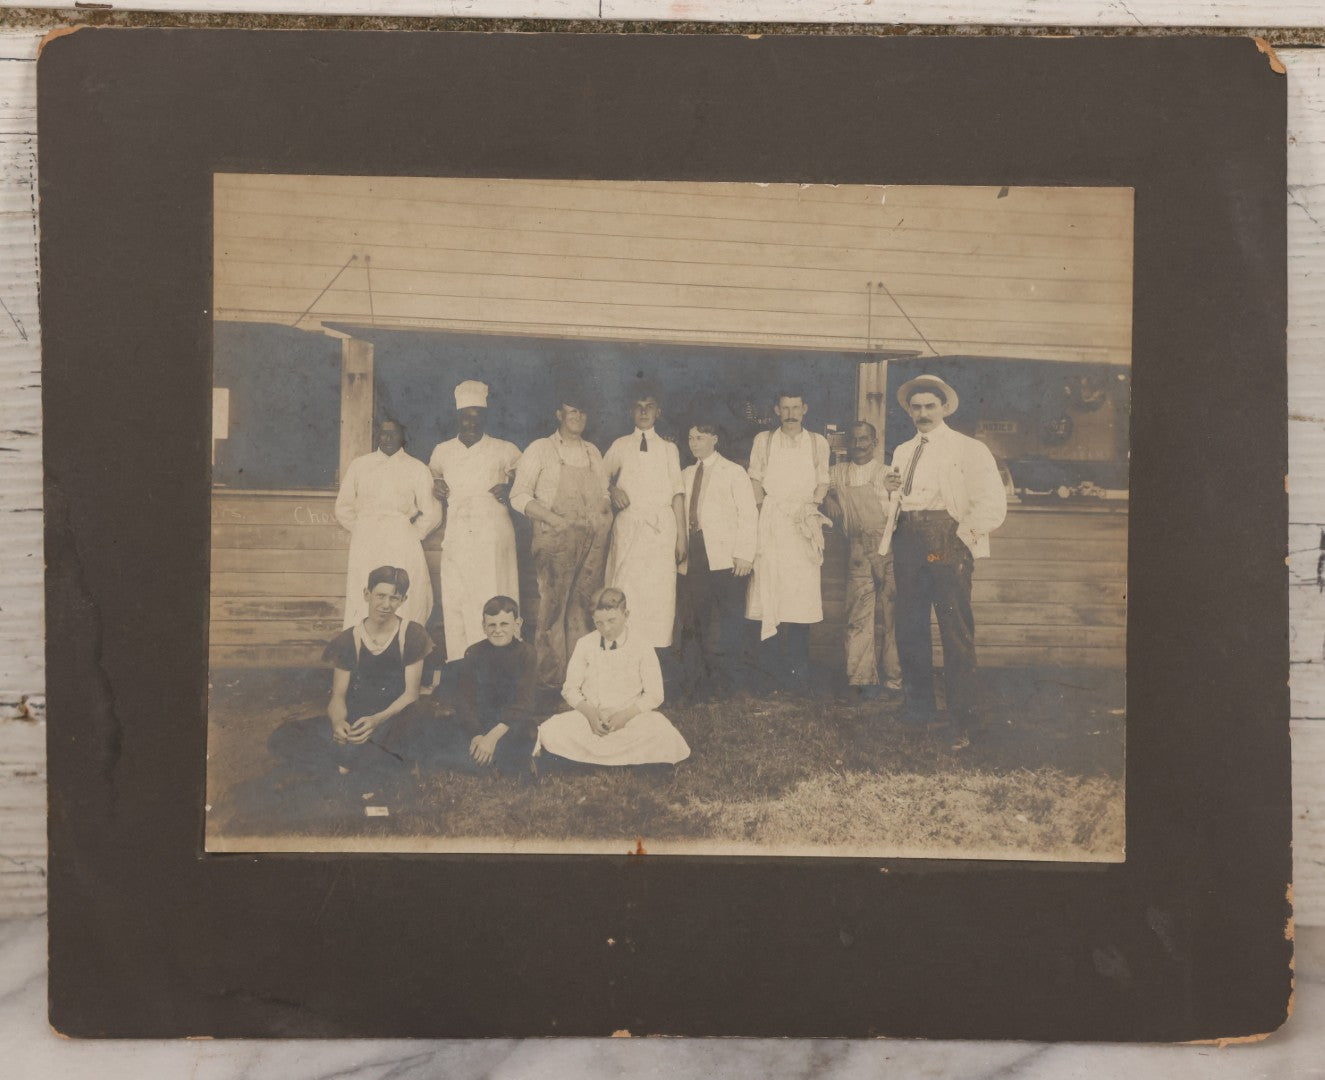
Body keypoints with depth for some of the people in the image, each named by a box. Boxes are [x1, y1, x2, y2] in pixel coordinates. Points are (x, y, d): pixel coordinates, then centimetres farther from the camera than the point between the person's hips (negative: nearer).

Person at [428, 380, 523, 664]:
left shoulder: (504, 451, 6)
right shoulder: (442, 452, 14)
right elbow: (431, 479, 30)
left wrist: (509, 489, -2)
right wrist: (439, 490, 9)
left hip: (493, 535, -2)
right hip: (456, 536, 2)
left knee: (493, 600, -7)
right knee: (455, 599, -2)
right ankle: (458, 660, 2)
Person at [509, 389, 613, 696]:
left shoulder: (592, 451, 20)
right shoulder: (540, 449, 5)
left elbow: (604, 492, 25)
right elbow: (519, 496, -1)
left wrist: (605, 511, 2)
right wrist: (554, 519, -13)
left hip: (593, 540, 4)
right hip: (555, 540, -4)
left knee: (583, 606, 4)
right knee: (553, 607, -8)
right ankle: (550, 678, -2)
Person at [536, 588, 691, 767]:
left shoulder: (642, 649, 1)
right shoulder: (585, 645, 5)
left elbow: (654, 695, 0)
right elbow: (570, 688, 5)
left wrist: (625, 715, -16)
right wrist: (589, 713, -15)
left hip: (630, 717, -1)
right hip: (589, 717, 1)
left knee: (663, 734, -33)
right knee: (550, 731, -28)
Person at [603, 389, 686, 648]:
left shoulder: (669, 448, 12)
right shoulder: (620, 446, 12)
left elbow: (677, 493, 8)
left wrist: (681, 536, 2)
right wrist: (613, 490, -2)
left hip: (662, 528, 0)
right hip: (628, 526, 0)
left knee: (659, 591, -5)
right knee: (626, 589, -7)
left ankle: (657, 645, -2)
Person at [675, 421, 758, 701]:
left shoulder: (733, 472, 3)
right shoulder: (686, 475, 19)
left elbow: (749, 515, -3)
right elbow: (680, 514, 16)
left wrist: (744, 554, -12)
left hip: (726, 557, -5)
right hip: (694, 557, 5)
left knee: (730, 620, -1)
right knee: (692, 621, 5)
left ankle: (722, 678, 8)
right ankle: (694, 680, 12)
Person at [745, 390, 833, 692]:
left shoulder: (818, 443, 11)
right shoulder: (763, 441, 10)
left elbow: (823, 482, 13)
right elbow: (756, 480, 10)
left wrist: (812, 507, -2)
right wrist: (762, 510, -1)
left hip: (804, 524, 0)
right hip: (771, 522, 0)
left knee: (802, 593, -7)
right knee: (769, 585, -6)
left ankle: (797, 668, -3)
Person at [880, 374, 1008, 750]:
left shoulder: (968, 449, 0)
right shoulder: (902, 452, 19)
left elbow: (992, 503, -7)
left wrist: (964, 532, -11)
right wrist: (890, 489, 4)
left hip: (947, 544, -6)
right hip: (908, 544, 6)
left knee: (956, 633, -8)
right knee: (909, 630, 10)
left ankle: (964, 722, -2)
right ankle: (920, 708, 24)